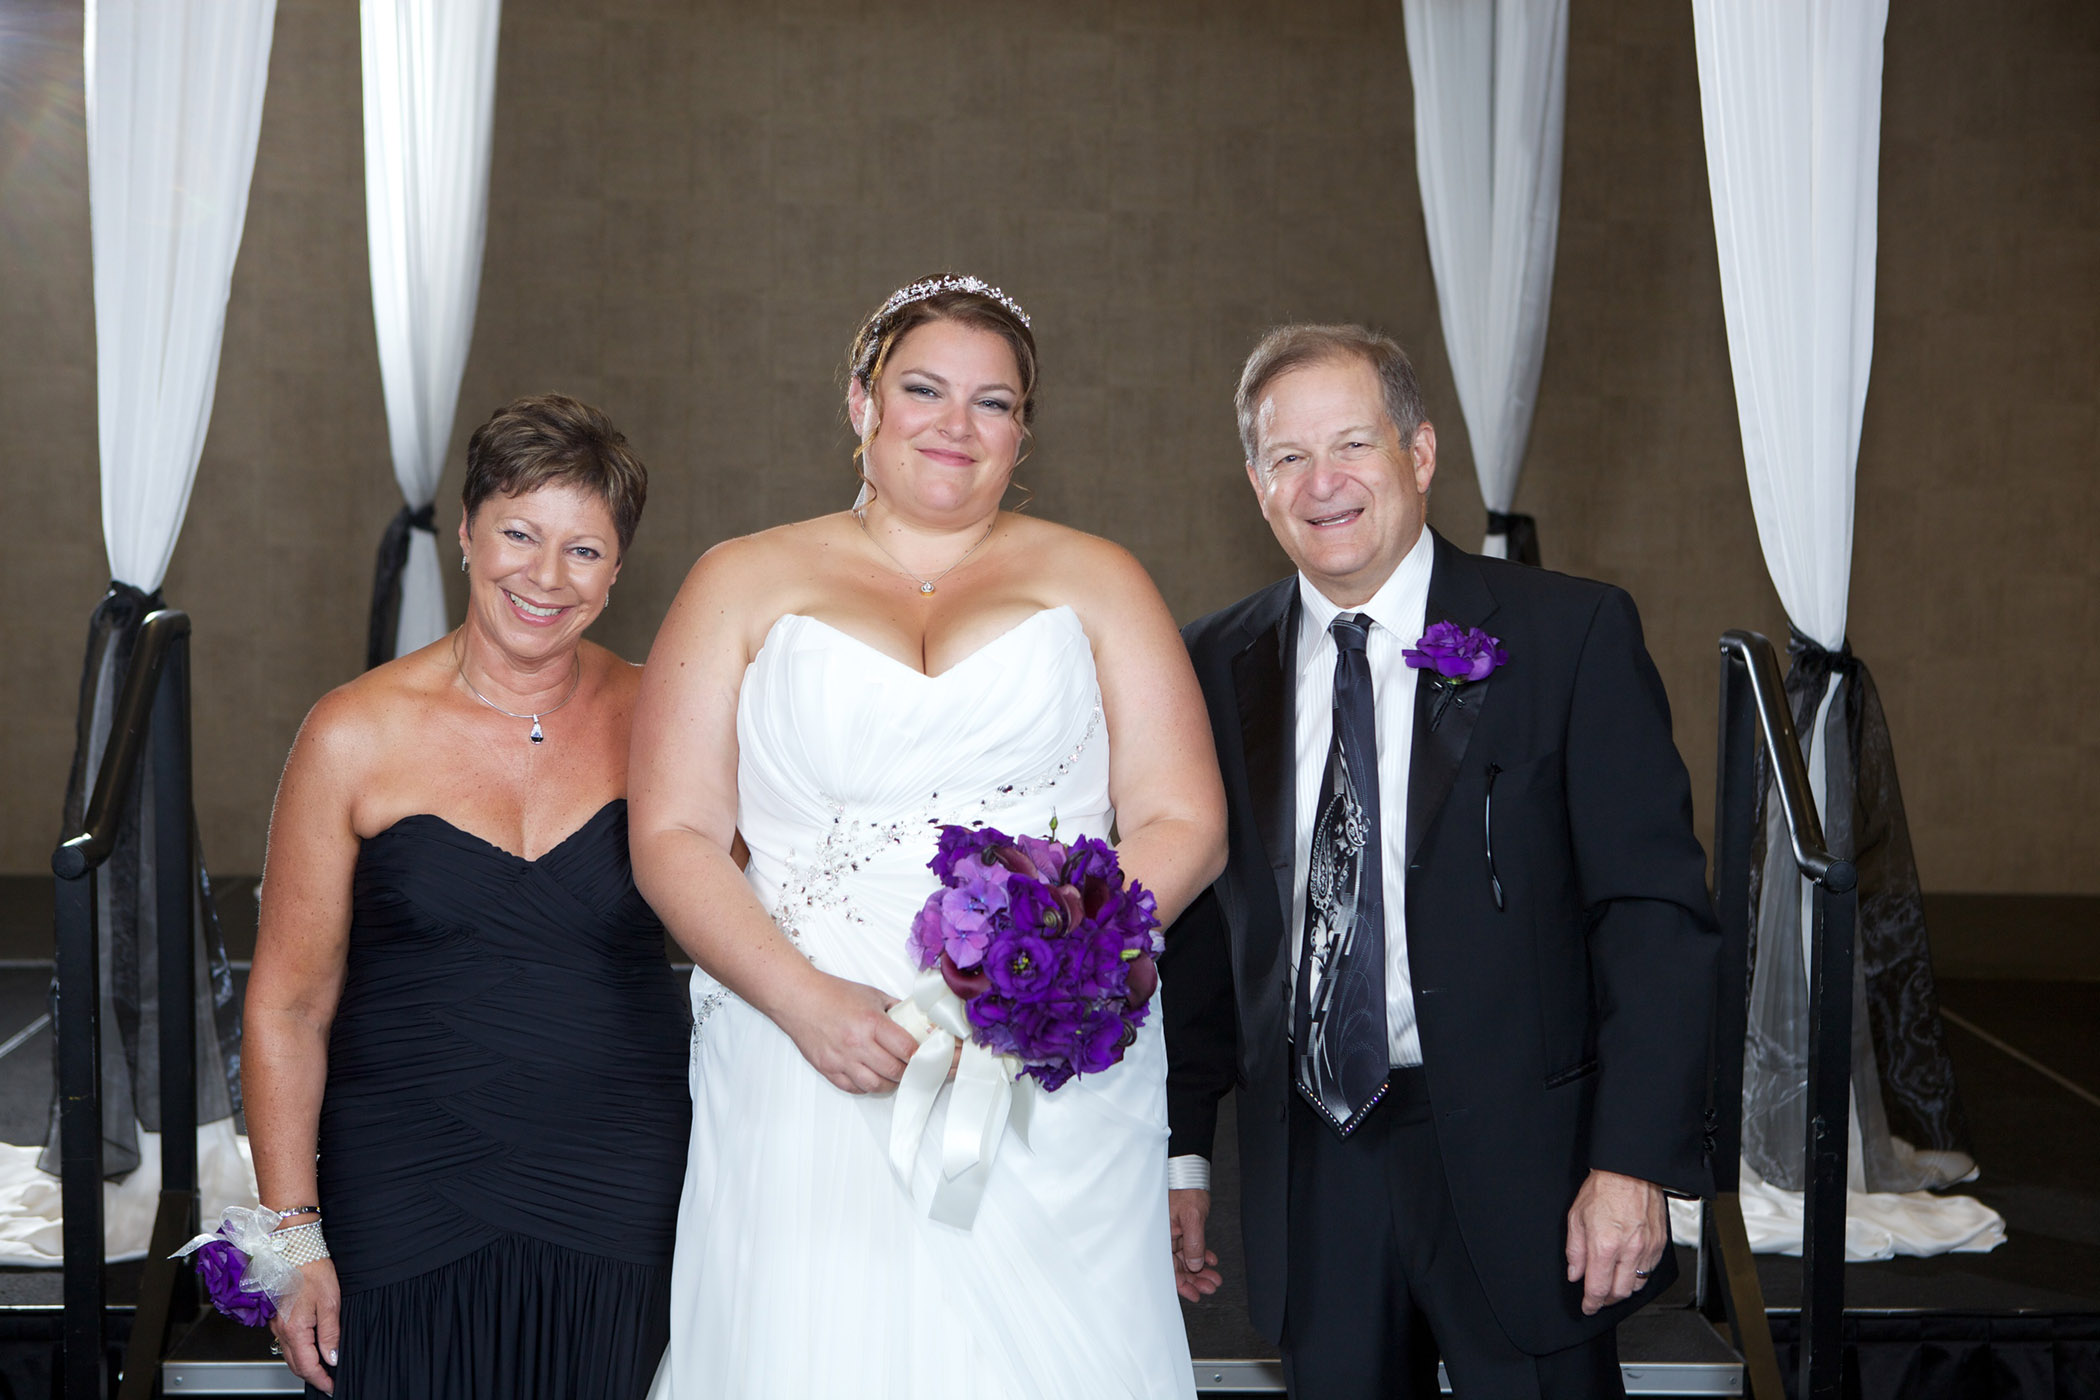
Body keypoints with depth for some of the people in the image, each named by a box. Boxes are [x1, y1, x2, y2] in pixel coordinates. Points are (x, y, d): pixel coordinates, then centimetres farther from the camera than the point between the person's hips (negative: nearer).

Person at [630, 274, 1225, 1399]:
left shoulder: (1095, 581, 11)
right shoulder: (744, 583, 10)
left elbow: (1184, 822, 5)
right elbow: (672, 836, 4)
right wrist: (805, 999, -11)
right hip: (807, 1077, 0)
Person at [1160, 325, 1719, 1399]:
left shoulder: (1573, 636, -6)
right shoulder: (1214, 665, 4)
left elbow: (1654, 913, -9)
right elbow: (1194, 925, 9)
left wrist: (1635, 1159, -14)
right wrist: (1183, 1149, 7)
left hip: (1515, 1160, -3)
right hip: (1306, 1173, 3)